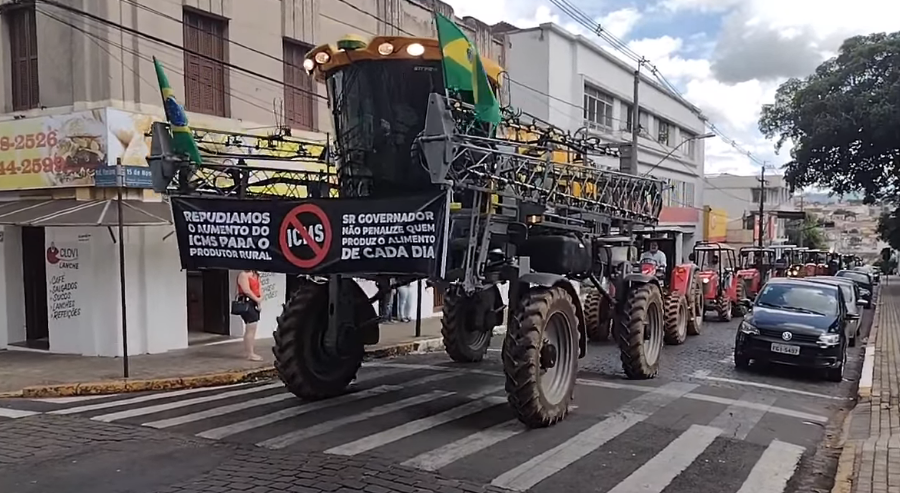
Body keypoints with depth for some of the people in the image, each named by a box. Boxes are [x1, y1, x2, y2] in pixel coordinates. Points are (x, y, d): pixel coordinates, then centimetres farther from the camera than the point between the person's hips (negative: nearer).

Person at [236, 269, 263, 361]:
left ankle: (247, 351, 24)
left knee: (250, 330, 16)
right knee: (251, 330, -10)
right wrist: (257, 300, -13)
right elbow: (247, 290, -19)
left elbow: (259, 288, 10)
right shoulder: (243, 274, -10)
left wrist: (260, 300, -7)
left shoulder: (256, 275, 16)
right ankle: (250, 354, -8)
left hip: (255, 303, 9)